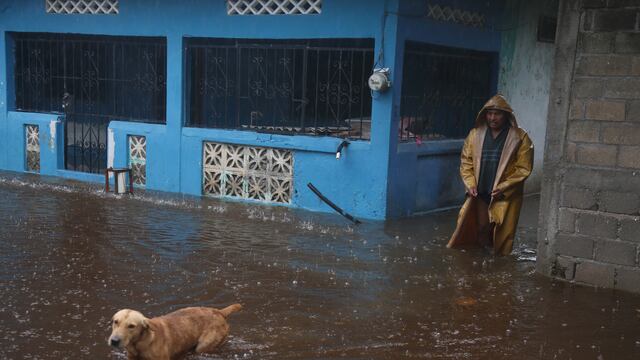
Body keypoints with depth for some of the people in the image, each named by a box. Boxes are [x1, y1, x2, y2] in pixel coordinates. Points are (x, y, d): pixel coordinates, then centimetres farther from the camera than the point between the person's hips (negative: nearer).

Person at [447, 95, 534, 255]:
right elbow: (466, 161, 7)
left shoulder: (520, 138, -8)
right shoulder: (475, 134, 2)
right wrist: (470, 184, -7)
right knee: (480, 230, 11)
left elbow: (523, 168, -9)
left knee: (501, 236, 4)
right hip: (480, 194, 3)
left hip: (506, 197, -3)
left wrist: (503, 187, -17)